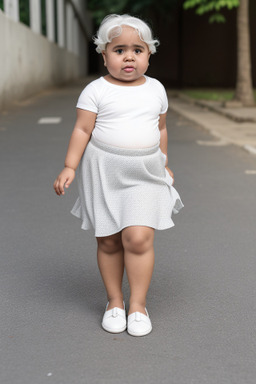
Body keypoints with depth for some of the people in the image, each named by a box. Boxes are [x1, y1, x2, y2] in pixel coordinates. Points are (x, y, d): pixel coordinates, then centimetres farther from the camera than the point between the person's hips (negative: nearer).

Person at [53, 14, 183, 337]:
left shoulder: (156, 89, 8)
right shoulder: (96, 91, -3)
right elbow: (82, 130, -5)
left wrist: (164, 165, 23)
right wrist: (69, 167, -11)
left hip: (144, 175, 2)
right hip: (103, 173, -1)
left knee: (138, 237, -12)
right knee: (108, 241, 5)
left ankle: (138, 304, 4)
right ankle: (114, 301, 23)